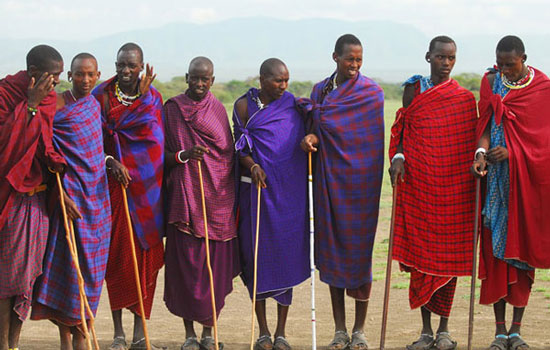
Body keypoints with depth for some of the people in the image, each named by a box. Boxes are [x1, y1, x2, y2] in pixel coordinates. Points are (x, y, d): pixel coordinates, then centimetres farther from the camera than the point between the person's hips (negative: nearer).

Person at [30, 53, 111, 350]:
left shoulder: (95, 104, 13)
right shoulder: (57, 105, -8)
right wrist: (59, 192, -19)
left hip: (97, 193, 6)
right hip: (70, 193, -6)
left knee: (90, 264, 7)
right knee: (69, 261, -7)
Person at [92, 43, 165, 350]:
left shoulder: (153, 97, 8)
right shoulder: (101, 94, 3)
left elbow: (158, 138, -2)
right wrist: (111, 162, -13)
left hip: (147, 186, 1)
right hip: (115, 183, -1)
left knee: (146, 255, 0)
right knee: (118, 252, -4)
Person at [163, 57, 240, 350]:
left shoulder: (218, 109, 10)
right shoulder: (171, 108, 4)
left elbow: (228, 154, 12)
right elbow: (161, 155, 4)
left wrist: (233, 195, 6)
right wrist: (184, 155, -16)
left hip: (217, 196, 2)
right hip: (184, 195, -2)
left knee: (215, 263, 1)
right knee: (185, 262, -4)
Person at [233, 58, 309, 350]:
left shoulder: (292, 104, 5)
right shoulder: (244, 105, 2)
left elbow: (306, 132, 10)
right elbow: (240, 147, 2)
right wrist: (252, 166, -16)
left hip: (289, 190, 1)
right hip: (256, 188, -1)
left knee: (287, 254, 0)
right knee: (257, 254, 1)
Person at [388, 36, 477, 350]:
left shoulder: (465, 98, 5)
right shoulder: (413, 88, 7)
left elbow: (472, 141, 8)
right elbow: (401, 128, 10)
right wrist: (398, 157, -6)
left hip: (453, 183, 0)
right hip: (417, 180, 1)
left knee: (450, 251, 1)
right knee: (420, 251, 1)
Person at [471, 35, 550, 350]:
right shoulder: (491, 82, 5)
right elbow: (486, 124, -2)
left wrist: (512, 151, -18)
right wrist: (481, 153, -20)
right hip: (497, 180, 1)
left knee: (523, 245, 1)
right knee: (495, 246, -2)